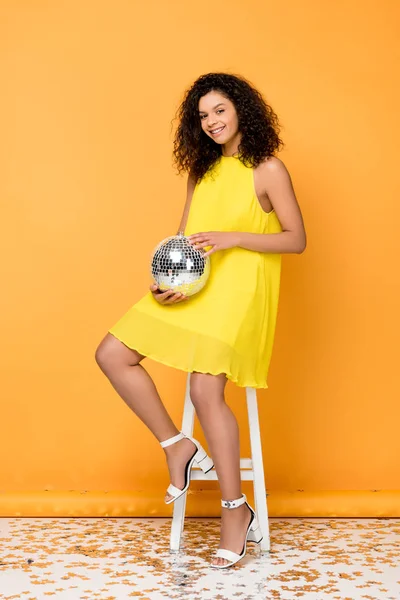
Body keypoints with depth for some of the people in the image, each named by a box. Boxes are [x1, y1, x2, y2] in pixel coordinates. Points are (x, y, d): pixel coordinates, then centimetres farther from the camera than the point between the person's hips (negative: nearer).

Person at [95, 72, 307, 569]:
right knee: (112, 354, -4)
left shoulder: (268, 169, -4)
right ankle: (177, 446, 7)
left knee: (206, 391, -19)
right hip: (191, 287, 7)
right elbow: (184, 237, 14)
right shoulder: (202, 169, 15)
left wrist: (231, 238, -17)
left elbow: (297, 240, -5)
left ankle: (236, 511, -2)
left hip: (239, 290, -7)